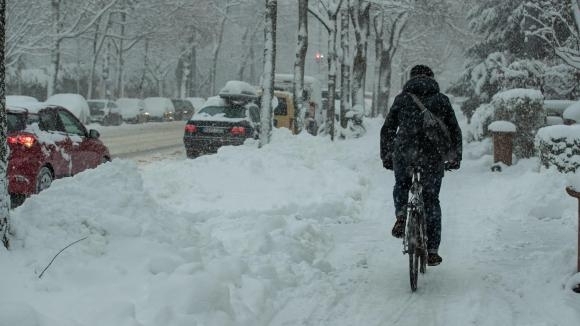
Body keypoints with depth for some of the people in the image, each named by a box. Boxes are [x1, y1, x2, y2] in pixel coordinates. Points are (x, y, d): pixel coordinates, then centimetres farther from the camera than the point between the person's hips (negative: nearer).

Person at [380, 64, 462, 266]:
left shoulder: (402, 98, 15)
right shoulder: (441, 100, 15)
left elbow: (387, 130, 13)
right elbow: (455, 131, 14)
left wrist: (385, 157, 23)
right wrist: (456, 158, 24)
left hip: (404, 152, 0)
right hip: (433, 154, 0)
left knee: (401, 185, 29)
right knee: (431, 200, 12)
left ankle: (401, 215, -1)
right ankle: (432, 251, 8)